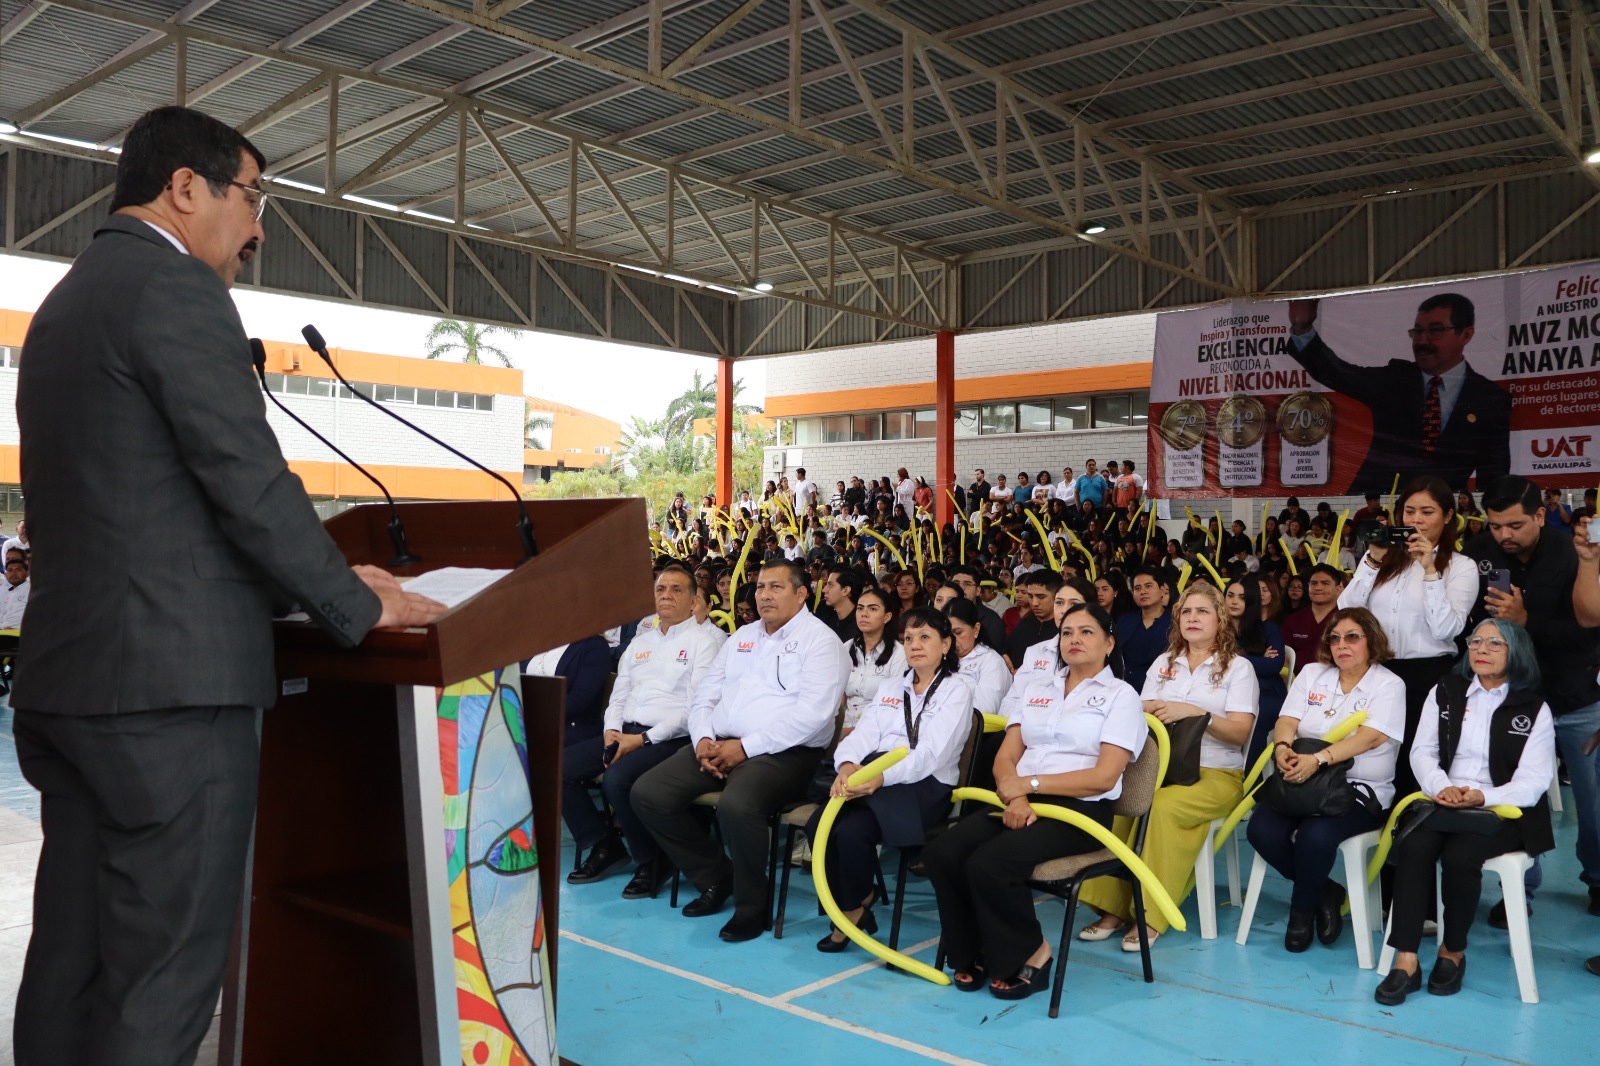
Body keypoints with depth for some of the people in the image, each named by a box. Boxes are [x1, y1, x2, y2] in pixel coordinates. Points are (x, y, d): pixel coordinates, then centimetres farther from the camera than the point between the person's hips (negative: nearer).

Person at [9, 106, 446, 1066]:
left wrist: (321, 581, 19)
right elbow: (249, 479, -17)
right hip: (171, 683, -10)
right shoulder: (176, 287, -10)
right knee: (164, 982, -2)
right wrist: (356, 606, -5)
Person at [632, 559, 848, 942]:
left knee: (736, 805, -36)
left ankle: (751, 906, -9)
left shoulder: (819, 640, -4)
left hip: (783, 753, -7)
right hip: (719, 744, 7)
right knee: (648, 794, -10)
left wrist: (746, 747, -17)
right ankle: (715, 877, 8)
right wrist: (703, 739, -5)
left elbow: (812, 713, -16)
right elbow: (705, 696, 17)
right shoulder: (741, 637, 19)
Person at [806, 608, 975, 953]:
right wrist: (847, 765, -19)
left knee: (852, 830, -29)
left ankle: (852, 910, -3)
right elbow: (864, 733, 6)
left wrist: (881, 777, -31)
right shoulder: (889, 685, 20)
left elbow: (931, 754, -14)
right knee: (818, 825, -22)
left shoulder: (957, 689, 0)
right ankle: (858, 900, -1)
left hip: (924, 784, -5)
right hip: (871, 774, 6)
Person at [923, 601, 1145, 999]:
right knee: (941, 854, -20)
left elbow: (1104, 776, -9)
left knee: (988, 864, -30)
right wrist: (1014, 796, -13)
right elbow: (1005, 757, 9)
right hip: (1022, 803, 5)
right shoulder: (1039, 688, 18)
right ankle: (975, 953, 0)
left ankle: (1028, 956, -5)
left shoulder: (1121, 695, 3)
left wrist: (1029, 783, -12)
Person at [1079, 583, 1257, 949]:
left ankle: (1151, 915, -26)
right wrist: (1156, 711, -14)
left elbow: (1240, 732, -6)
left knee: (1164, 806, -36)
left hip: (1217, 774, -3)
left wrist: (1196, 712, -20)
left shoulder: (1239, 667, 4)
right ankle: (1113, 907, -22)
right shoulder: (1163, 663, 17)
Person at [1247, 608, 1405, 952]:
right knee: (1262, 829, -23)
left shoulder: (1389, 685, -2)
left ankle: (1302, 908, -4)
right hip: (1302, 781, 4)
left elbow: (1369, 738, -18)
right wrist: (1282, 748, -23)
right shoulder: (1312, 673, 11)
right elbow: (1287, 721, 2)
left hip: (1359, 789, -4)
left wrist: (1318, 759, -33)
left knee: (1315, 835, -33)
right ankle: (1324, 893, 1)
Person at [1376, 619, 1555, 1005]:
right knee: (1413, 848, -29)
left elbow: (1533, 782, -6)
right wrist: (1442, 788, -16)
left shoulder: (1534, 709, 3)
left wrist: (1482, 797, -23)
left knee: (1459, 856, -32)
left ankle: (1453, 951, -7)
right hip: (1444, 803, 2)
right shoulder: (1446, 692, 12)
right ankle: (1406, 961, -27)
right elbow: (1422, 752, 5)